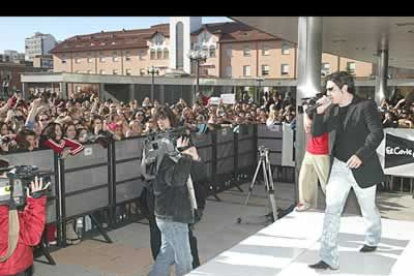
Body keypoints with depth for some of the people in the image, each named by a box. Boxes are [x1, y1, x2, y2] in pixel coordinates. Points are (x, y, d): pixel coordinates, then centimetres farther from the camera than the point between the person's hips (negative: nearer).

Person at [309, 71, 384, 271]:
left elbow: (377, 133, -19)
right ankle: (329, 258, 0)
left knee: (368, 210, 17)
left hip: (362, 167, -4)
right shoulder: (332, 109, 4)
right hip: (339, 167, 4)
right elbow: (316, 132, 5)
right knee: (331, 210, -4)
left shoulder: (366, 106, -12)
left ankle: (372, 240, 47)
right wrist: (320, 111, -10)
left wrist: (361, 155, -30)